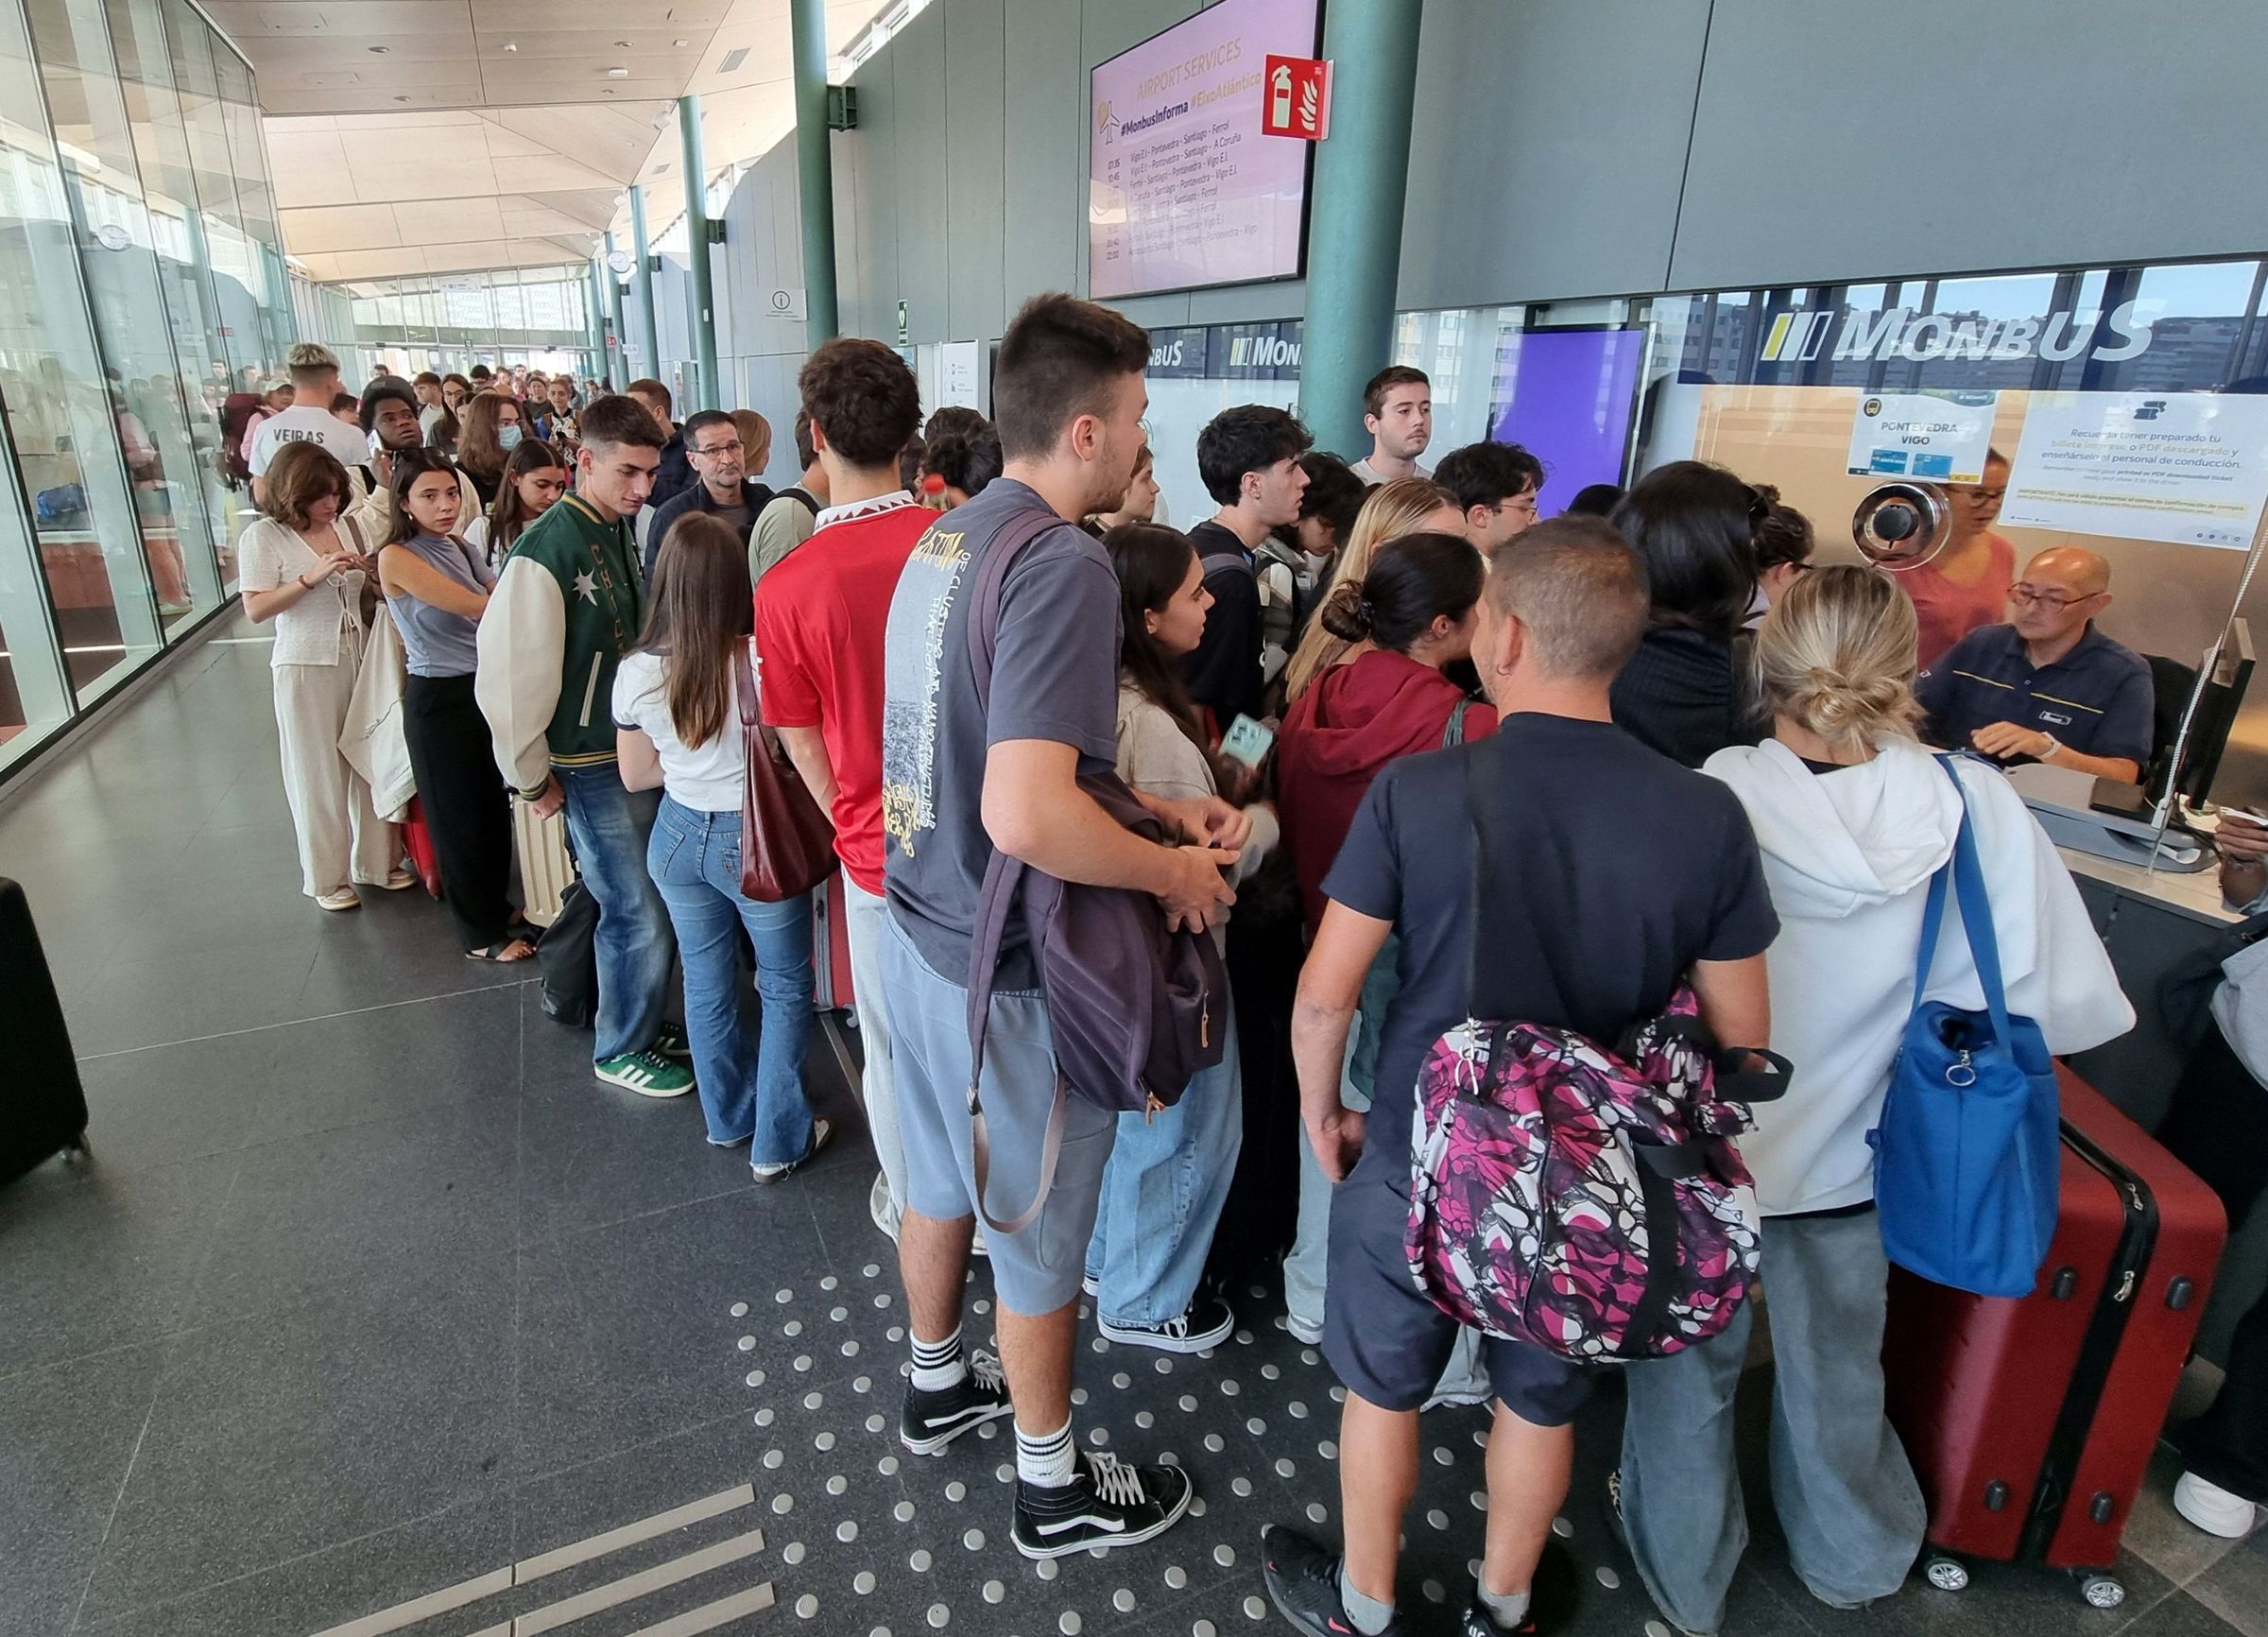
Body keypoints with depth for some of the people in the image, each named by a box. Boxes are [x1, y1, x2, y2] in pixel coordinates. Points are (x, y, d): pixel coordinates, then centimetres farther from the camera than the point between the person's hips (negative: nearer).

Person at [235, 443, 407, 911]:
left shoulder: (345, 525, 6)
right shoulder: (263, 536, -7)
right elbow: (255, 609, -13)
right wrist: (311, 577, -22)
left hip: (359, 658, 4)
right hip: (306, 667, -4)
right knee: (319, 775, 6)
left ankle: (377, 862, 25)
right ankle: (327, 877, 20)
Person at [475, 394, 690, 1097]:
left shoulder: (628, 531, 4)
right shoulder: (545, 552, -20)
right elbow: (511, 675, -18)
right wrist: (533, 779, -9)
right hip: (593, 767, -7)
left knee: (630, 902, 17)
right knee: (641, 914, 2)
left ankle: (639, 1020, 37)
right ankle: (621, 1050, 24)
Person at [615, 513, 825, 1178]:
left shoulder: (637, 672, -9)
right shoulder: (763, 661, -22)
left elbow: (636, 775, 2)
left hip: (680, 837, 4)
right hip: (758, 841, -4)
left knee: (707, 983, 20)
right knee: (786, 986, 13)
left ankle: (728, 1117, 39)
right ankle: (779, 1141, 20)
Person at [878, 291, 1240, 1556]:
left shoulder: (947, 537, 5)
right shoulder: (1065, 566, -24)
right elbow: (1026, 816, -34)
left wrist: (1155, 810, 7)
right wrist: (1173, 873, -18)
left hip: (923, 928, 9)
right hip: (1012, 970, -8)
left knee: (944, 1180, 27)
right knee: (1041, 1234, 12)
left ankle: (939, 1384, 51)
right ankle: (1055, 1487, 35)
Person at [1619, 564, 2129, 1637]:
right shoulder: (1975, 808, -18)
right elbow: (2066, 1002, -12)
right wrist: (1915, 1018, 6)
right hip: (1848, 1146, 3)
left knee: (1690, 1367, 22)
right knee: (1836, 1367, 28)